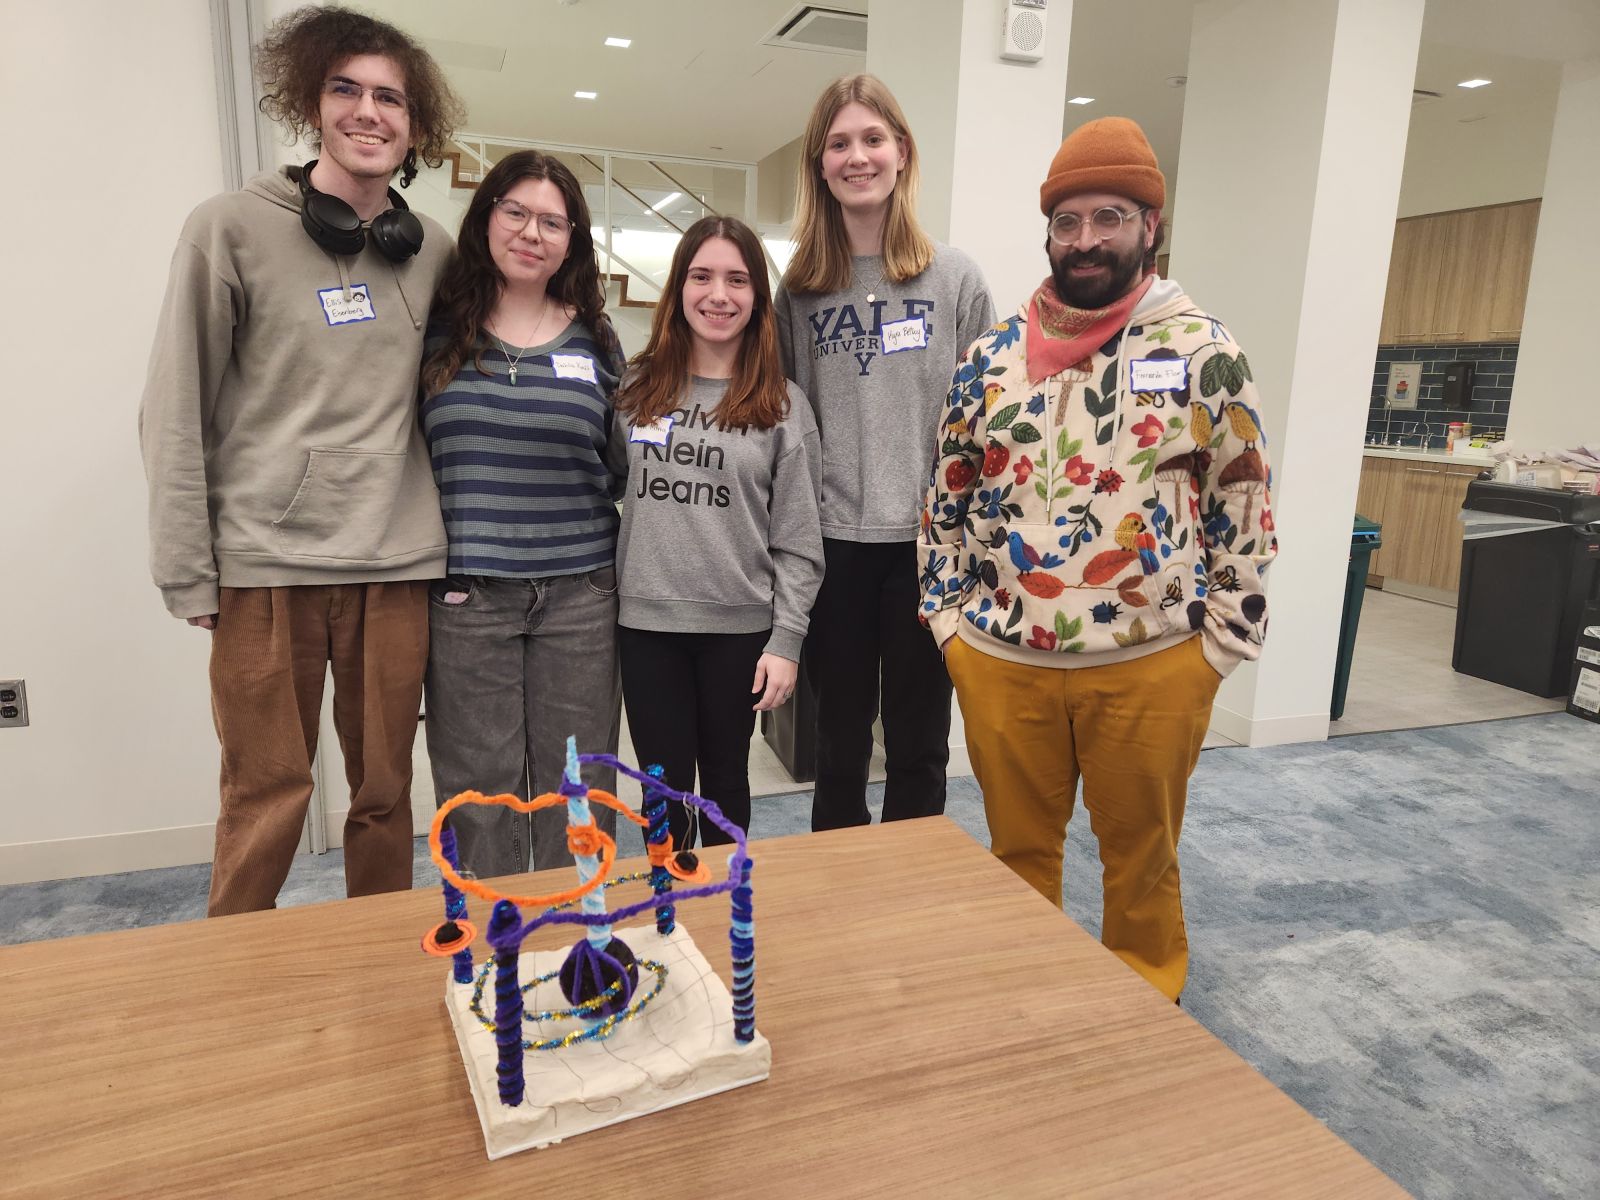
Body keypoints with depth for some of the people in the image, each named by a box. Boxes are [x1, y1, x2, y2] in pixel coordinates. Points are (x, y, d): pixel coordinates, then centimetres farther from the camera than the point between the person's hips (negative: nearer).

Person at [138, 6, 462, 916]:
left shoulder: (434, 252, 10)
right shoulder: (233, 228, 0)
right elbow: (177, 411, -1)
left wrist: (450, 543, 6)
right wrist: (188, 572, -5)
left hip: (398, 565, 3)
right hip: (268, 563, -3)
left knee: (386, 793, 10)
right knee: (267, 803, 3)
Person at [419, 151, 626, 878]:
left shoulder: (596, 339, 8)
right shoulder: (439, 329, 4)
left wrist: (625, 571, 6)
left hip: (579, 593, 1)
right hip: (464, 595, -1)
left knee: (576, 788, 9)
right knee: (478, 787, 7)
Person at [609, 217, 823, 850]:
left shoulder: (783, 405, -1)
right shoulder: (637, 388, 5)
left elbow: (797, 541, -3)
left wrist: (786, 641, -8)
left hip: (741, 626, -1)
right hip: (647, 619, 2)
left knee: (725, 780, 15)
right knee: (665, 788, 10)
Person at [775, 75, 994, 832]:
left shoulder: (954, 277, 2)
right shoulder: (799, 287, 6)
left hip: (929, 540, -1)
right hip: (833, 541, 2)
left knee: (919, 745, 10)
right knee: (839, 745, 13)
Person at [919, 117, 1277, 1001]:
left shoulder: (1204, 353, -2)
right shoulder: (994, 354, 4)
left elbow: (1243, 507, 1)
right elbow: (948, 495, 9)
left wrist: (1219, 640, -2)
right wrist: (948, 617, 4)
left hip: (1152, 665, -2)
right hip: (1001, 661, 2)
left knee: (1142, 854, 16)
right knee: (1018, 850, 18)